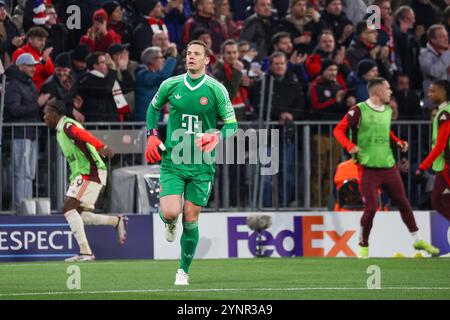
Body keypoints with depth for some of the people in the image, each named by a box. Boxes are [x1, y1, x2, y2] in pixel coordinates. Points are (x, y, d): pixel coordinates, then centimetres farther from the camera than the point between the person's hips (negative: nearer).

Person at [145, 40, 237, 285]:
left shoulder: (216, 90, -4)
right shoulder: (170, 85, 1)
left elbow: (231, 124, 2)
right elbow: (154, 107, 21)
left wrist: (216, 137, -18)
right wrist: (152, 136, 8)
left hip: (202, 164, -1)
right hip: (172, 161, 1)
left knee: (190, 218, 2)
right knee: (170, 212, -16)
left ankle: (184, 271, 18)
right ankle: (170, 224, 24)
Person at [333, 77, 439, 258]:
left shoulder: (388, 111, 11)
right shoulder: (359, 110, -9)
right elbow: (339, 130, -8)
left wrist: (398, 142, 10)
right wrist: (350, 146, -25)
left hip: (388, 166, 6)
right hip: (368, 168, -6)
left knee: (403, 203, 10)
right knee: (371, 208, -11)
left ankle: (418, 241, 22)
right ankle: (363, 246, 6)